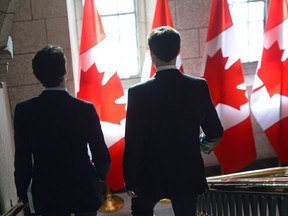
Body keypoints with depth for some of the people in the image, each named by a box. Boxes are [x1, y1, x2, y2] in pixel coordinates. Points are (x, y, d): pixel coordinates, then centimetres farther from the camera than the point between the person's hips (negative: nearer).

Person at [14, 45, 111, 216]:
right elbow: (100, 152, -9)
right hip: (84, 189, -1)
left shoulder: (23, 110, -13)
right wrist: (102, 174, 12)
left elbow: (22, 158, -7)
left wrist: (22, 190, 9)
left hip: (47, 193, 1)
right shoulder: (85, 109, -17)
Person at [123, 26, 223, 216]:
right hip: (188, 174, 2)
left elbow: (132, 142, -11)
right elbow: (215, 133, -2)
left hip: (150, 175, -1)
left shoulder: (138, 92, -15)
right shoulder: (199, 86, -8)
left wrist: (130, 181, 1)